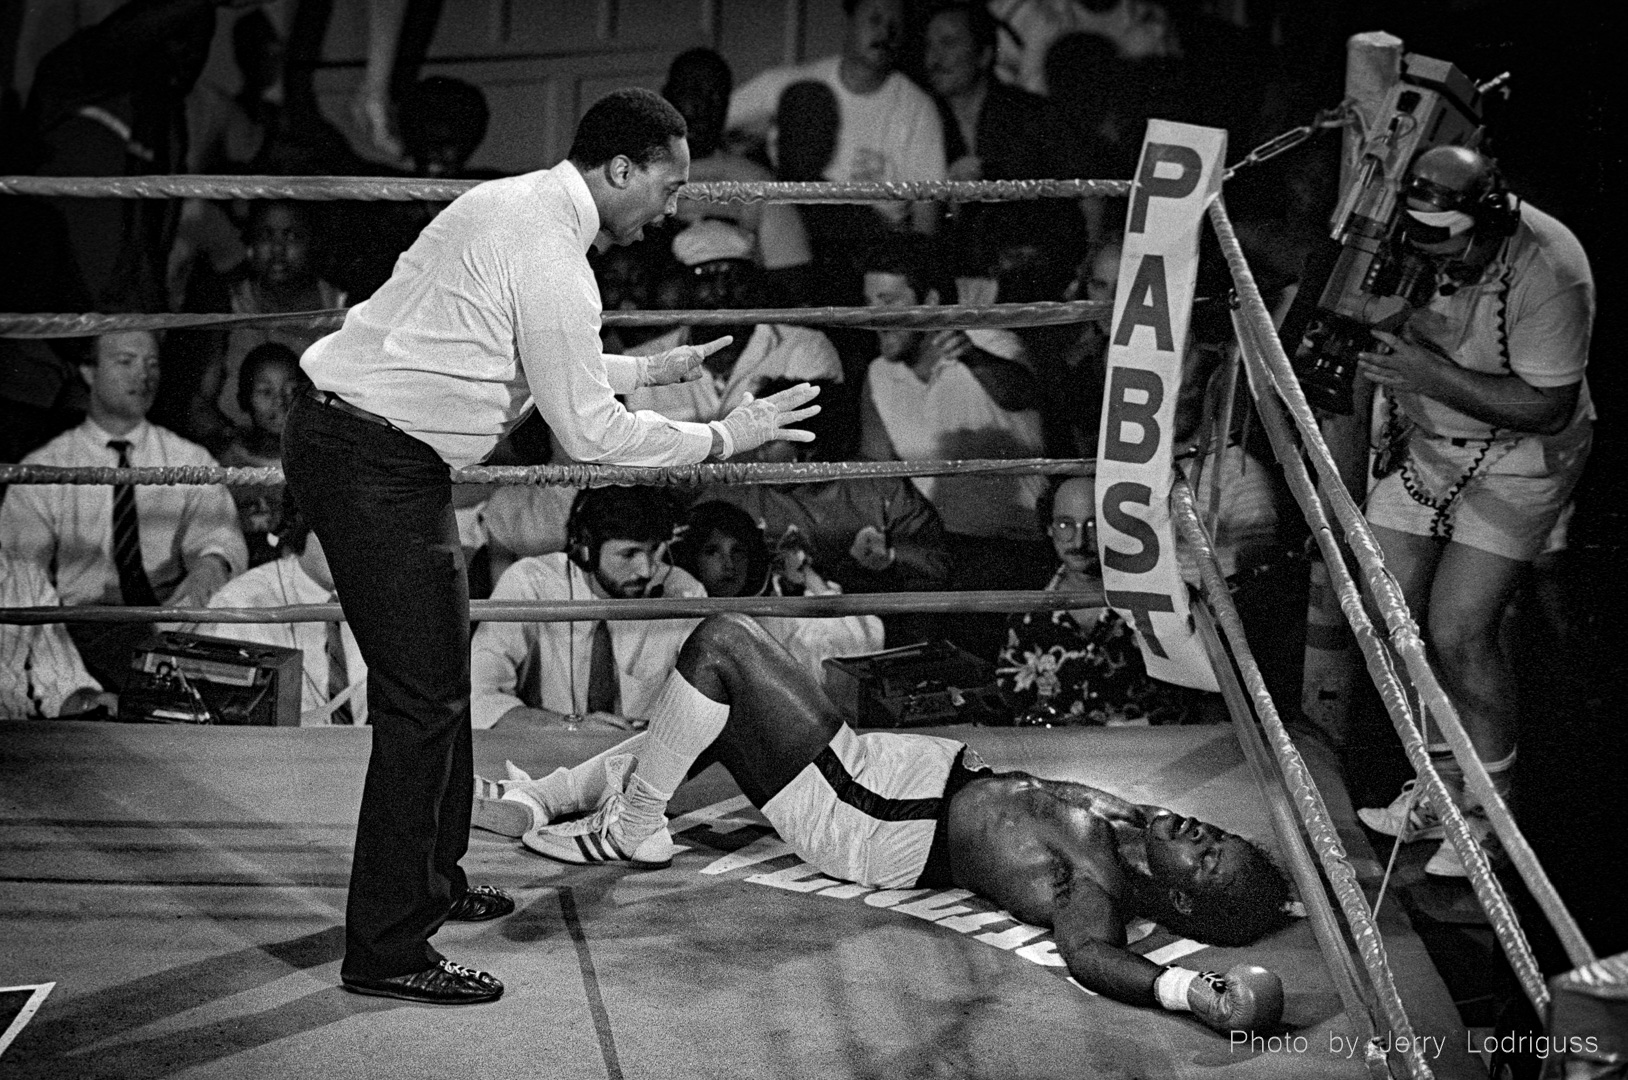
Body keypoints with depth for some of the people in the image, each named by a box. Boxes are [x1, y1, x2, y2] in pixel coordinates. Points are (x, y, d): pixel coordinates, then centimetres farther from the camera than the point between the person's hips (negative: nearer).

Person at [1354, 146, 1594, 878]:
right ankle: (1444, 782, 19)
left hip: (1517, 459, -5)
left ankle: (1489, 805, 8)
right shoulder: (1409, 243, -13)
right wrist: (1388, 417, -5)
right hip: (1422, 441, 5)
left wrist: (1438, 377, -33)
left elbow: (1548, 407, -25)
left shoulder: (1549, 272, -29)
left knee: (1459, 634, -12)